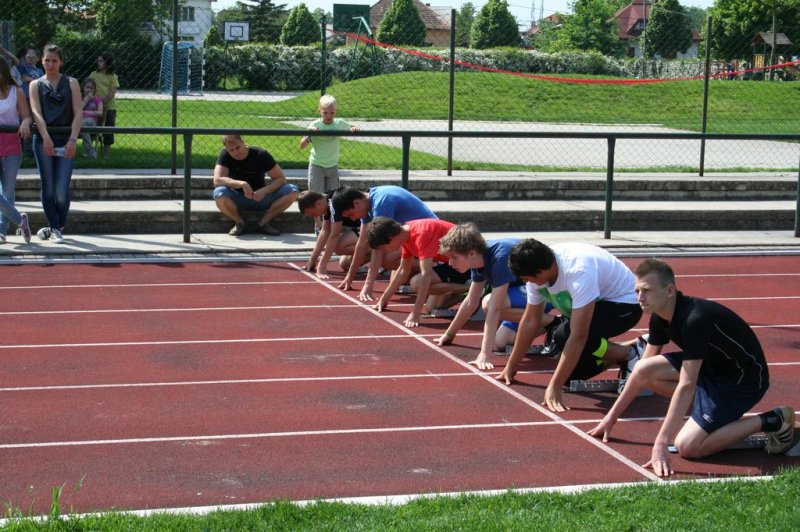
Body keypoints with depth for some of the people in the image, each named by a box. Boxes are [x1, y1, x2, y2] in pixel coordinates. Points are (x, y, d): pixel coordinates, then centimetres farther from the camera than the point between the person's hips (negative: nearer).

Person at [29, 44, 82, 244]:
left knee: (62, 190, -8)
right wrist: (46, 138, -17)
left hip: (66, 142, -1)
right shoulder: (36, 85, 10)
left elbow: (78, 113, 2)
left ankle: (59, 226, 14)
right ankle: (54, 228, 12)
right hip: (43, 141, 1)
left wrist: (73, 140, -12)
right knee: (48, 188, 1)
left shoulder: (71, 83, 9)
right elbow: (36, 112, -2)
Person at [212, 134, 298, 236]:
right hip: (237, 200, -1)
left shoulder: (261, 155, -11)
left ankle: (263, 222, -10)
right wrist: (242, 184, -37)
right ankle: (239, 223, -8)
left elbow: (281, 178, -11)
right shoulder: (225, 155, -11)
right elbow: (217, 180, -24)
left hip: (260, 197, 1)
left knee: (292, 191, -22)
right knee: (219, 194, -36)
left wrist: (264, 190, -29)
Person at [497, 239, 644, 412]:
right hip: (599, 301, 8)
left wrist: (554, 387, -39)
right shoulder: (537, 270, -15)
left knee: (564, 335, -29)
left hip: (624, 303, -7)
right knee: (570, 373, -4)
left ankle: (629, 355, -8)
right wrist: (511, 367, 3)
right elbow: (530, 321, -1)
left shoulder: (578, 271, -38)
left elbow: (578, 337, -39)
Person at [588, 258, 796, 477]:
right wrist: (611, 418, 8)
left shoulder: (695, 319, -32)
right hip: (711, 366, 9)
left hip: (744, 379, -8)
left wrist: (661, 444, -40)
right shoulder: (660, 317, -4)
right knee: (643, 371, -9)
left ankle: (770, 421, -6)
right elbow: (643, 371, 8)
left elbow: (686, 386, -37)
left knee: (688, 446, -19)